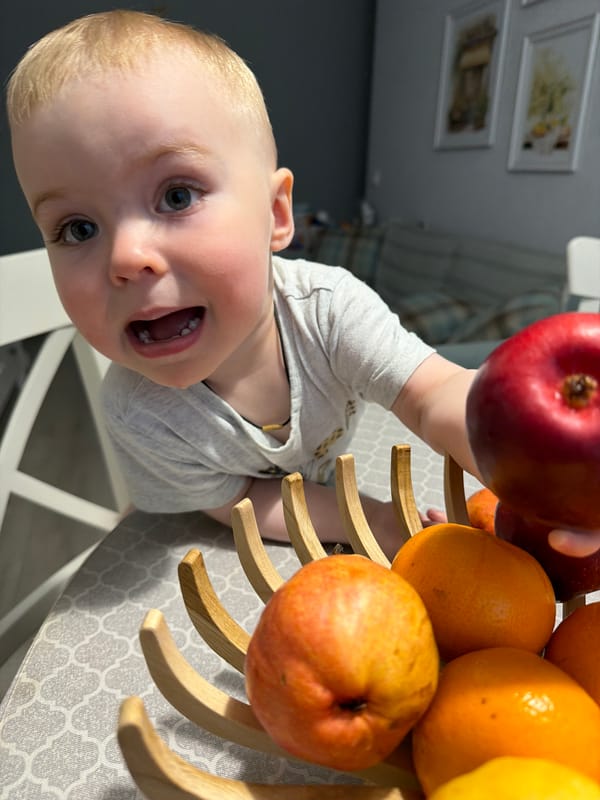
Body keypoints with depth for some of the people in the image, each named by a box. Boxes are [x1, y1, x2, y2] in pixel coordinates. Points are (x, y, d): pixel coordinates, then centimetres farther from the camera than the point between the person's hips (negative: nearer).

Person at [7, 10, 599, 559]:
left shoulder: (328, 305, -31)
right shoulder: (136, 413, -31)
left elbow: (437, 396, -34)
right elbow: (233, 505, -19)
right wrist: (373, 521, -29)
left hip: (340, 496, 1)